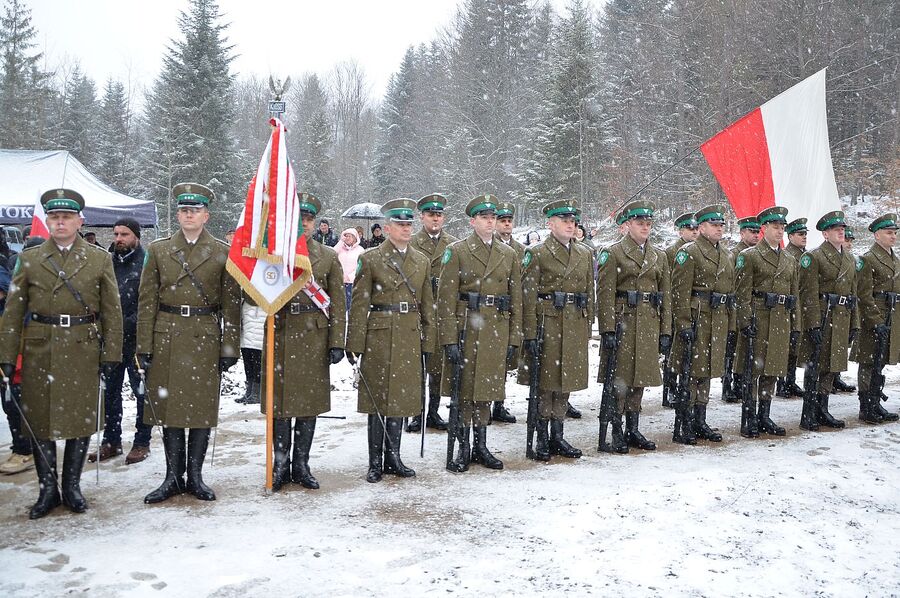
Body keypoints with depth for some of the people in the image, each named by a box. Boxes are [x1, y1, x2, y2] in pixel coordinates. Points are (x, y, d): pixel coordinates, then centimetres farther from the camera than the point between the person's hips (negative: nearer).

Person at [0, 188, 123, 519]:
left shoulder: (100, 260, 4)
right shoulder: (29, 259, 6)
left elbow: (112, 312, 3)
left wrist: (110, 354, -3)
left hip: (82, 351, -1)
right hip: (39, 352, 1)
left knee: (81, 418, 6)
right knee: (39, 420, 6)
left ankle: (72, 486, 21)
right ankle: (47, 489, 19)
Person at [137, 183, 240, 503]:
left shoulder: (222, 252, 3)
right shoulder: (158, 249, 7)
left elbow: (231, 304, 2)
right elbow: (147, 302, 5)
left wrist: (229, 348, -3)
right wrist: (144, 347, 0)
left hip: (205, 341, -1)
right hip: (166, 341, 1)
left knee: (203, 408, 4)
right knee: (167, 407, 5)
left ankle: (195, 476, 17)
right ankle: (173, 477, 17)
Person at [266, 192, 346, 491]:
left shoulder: (329, 256, 6)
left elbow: (338, 303, 3)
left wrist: (337, 343, -3)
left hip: (314, 340, 0)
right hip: (279, 339, 0)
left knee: (309, 403, 7)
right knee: (279, 403, 5)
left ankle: (301, 465, 19)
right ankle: (280, 464, 19)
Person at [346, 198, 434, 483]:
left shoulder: (422, 261, 10)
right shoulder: (370, 259, -2)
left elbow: (427, 305, 13)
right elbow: (359, 305, -5)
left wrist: (427, 341, 9)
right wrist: (354, 345, -9)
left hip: (409, 339, 4)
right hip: (379, 338, -4)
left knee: (401, 397, 10)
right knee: (377, 398, 3)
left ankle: (393, 458, 22)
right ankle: (375, 462, 14)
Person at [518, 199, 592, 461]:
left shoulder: (585, 254, 12)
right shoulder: (536, 254, -4)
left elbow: (589, 294, 15)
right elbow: (528, 298, -9)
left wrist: (587, 328, 11)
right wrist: (530, 334, -14)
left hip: (575, 327, 5)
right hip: (547, 325, -5)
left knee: (565, 383, 11)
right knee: (544, 383, 2)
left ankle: (558, 437, 21)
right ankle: (541, 439, 12)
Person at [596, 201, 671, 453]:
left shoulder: (659, 255, 14)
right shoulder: (613, 253, -2)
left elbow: (666, 295, 13)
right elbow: (605, 294, -9)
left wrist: (665, 331, 7)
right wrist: (608, 330, -16)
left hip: (649, 325, 5)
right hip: (623, 322, -5)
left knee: (640, 379, 10)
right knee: (619, 379, -2)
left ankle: (633, 431, 20)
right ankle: (617, 434, 7)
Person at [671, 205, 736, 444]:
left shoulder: (726, 254, 18)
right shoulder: (689, 252, -7)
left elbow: (730, 290, 21)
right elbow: (680, 292, -14)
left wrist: (730, 324, 17)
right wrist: (684, 324, -19)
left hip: (718, 322, 8)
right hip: (696, 318, -8)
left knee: (706, 371, 13)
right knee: (689, 372, -4)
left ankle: (699, 423, 21)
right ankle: (683, 426, 2)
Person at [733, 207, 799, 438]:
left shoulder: (790, 261, 17)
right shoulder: (749, 256, -3)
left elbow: (794, 295, 17)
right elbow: (743, 293, -9)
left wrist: (795, 326, 12)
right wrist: (746, 321, -17)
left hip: (781, 322, 6)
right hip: (758, 319, -6)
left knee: (772, 371, 10)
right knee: (752, 372, -2)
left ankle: (764, 418, 19)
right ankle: (749, 421, 5)